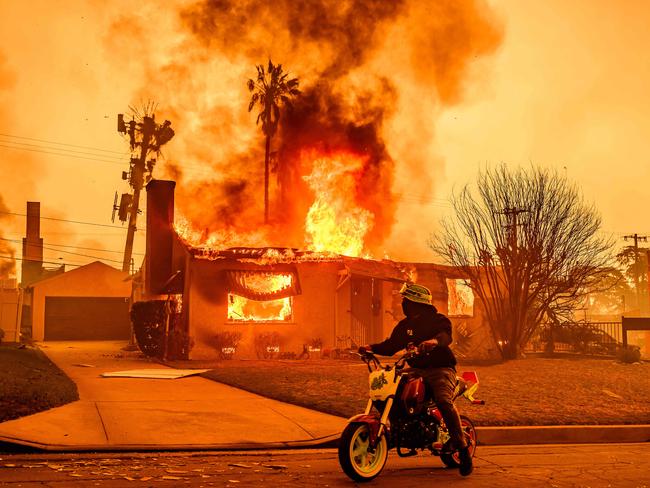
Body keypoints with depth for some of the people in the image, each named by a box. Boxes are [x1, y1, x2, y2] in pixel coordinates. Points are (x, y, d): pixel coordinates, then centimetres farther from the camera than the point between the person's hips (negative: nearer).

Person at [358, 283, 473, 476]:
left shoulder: (438, 320, -3)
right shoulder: (405, 325, 16)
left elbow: (446, 335, -24)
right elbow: (391, 346, 14)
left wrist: (434, 341, -47)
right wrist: (372, 348, -4)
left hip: (440, 369, -6)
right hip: (416, 370, 7)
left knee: (444, 401, -32)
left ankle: (463, 449, -28)